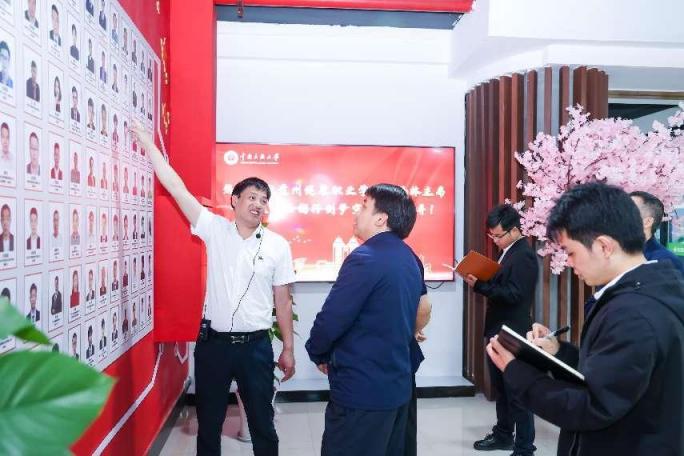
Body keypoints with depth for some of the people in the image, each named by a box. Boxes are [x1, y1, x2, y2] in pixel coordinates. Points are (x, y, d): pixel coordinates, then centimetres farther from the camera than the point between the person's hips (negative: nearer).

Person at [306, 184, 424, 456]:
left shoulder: (366, 258, -20)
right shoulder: (410, 259, 8)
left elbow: (330, 320, -20)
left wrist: (318, 354, -1)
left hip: (361, 390, -9)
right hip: (397, 384, 9)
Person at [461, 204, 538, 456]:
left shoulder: (524, 255, -17)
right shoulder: (508, 252, 13)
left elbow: (514, 294, -25)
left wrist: (479, 285, -25)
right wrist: (480, 281, 0)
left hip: (513, 333, -10)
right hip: (499, 330, 10)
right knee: (500, 386, 19)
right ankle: (503, 435, 34)